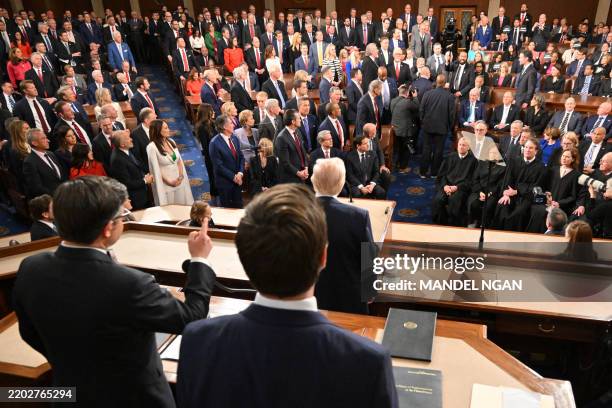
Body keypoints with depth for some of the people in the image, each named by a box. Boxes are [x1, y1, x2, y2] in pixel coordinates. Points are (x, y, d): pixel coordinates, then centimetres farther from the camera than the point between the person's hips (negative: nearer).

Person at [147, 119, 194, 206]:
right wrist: (169, 181, -11)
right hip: (166, 185, -5)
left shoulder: (171, 142, 5)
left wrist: (180, 176, -5)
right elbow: (155, 170, -13)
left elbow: (179, 161, 9)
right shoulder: (152, 147, -15)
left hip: (179, 182, 6)